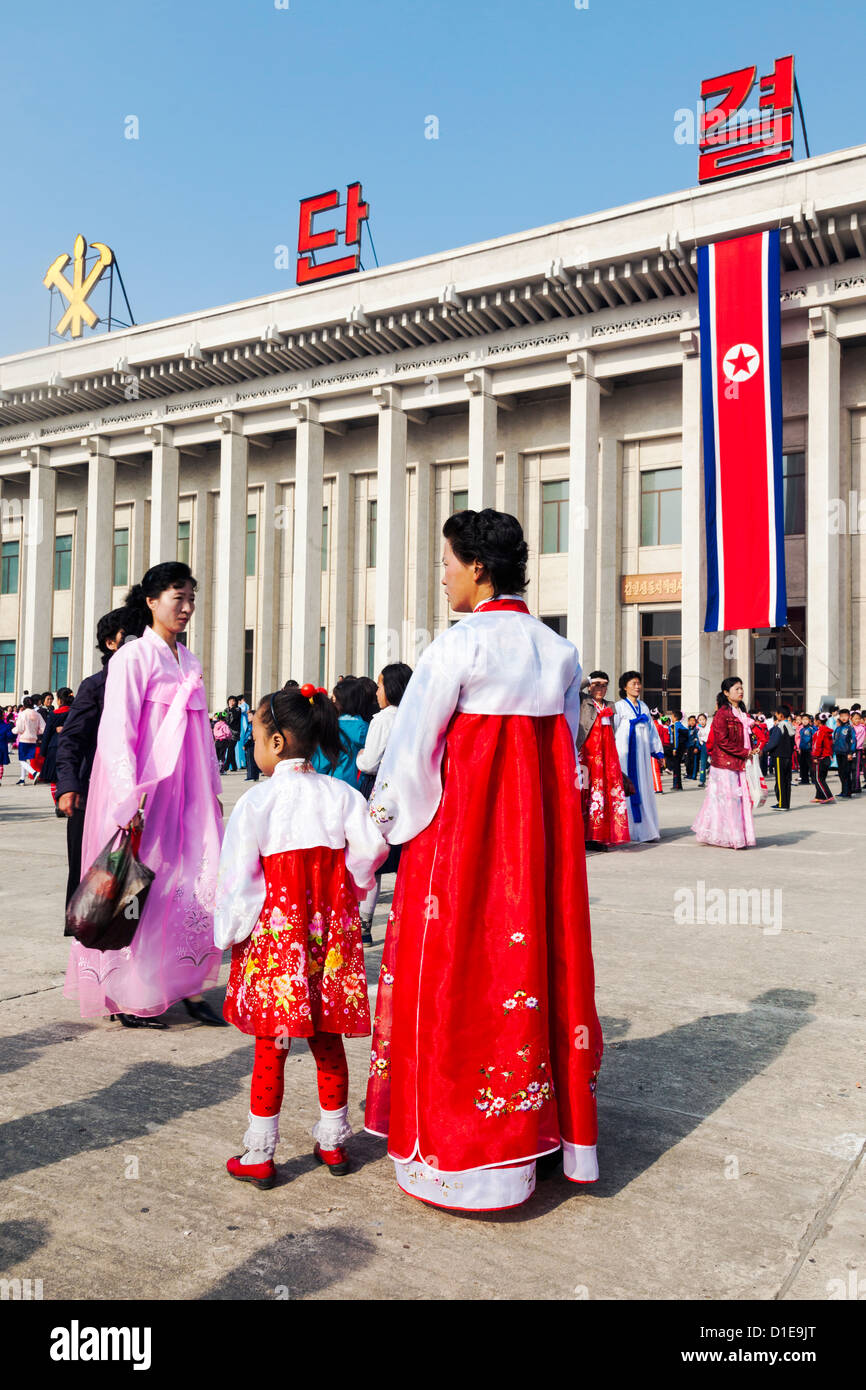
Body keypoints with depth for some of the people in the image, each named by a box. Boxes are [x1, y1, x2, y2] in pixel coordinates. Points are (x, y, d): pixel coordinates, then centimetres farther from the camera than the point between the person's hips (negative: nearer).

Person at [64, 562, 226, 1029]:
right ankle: (130, 1001, 14)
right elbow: (116, 731, -13)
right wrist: (130, 797, -21)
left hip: (186, 792, 7)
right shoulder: (133, 657, -7)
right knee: (140, 892, 1)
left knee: (202, 883, 0)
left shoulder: (190, 661, 14)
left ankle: (188, 987, 11)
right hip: (144, 792, -6)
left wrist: (212, 789, 17)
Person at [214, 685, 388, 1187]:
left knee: (271, 1043, 6)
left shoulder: (257, 800, -8)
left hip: (275, 928, -3)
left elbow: (238, 875, -8)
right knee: (327, 1041, 15)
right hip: (332, 929, 3)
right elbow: (370, 849, -5)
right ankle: (333, 1141, 27)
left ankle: (260, 1155, 15)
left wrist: (230, 933, 3)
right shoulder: (341, 794, 0)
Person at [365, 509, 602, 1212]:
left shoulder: (459, 645, -13)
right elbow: (567, 749, 11)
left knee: (460, 968, 3)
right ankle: (554, 1128, 29)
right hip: (544, 830, 6)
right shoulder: (561, 650, 6)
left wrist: (388, 818, 6)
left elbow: (411, 748, -9)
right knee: (538, 952, 15)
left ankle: (464, 1151, 14)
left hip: (464, 830, -6)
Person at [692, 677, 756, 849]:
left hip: (741, 763, 8)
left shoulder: (742, 713, 16)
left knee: (741, 797, 7)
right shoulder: (722, 714, -10)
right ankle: (728, 837, 3)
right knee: (728, 798, -4)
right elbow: (723, 741, -17)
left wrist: (752, 751, 6)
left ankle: (739, 836, 14)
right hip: (725, 764, -8)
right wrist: (744, 753, -14)